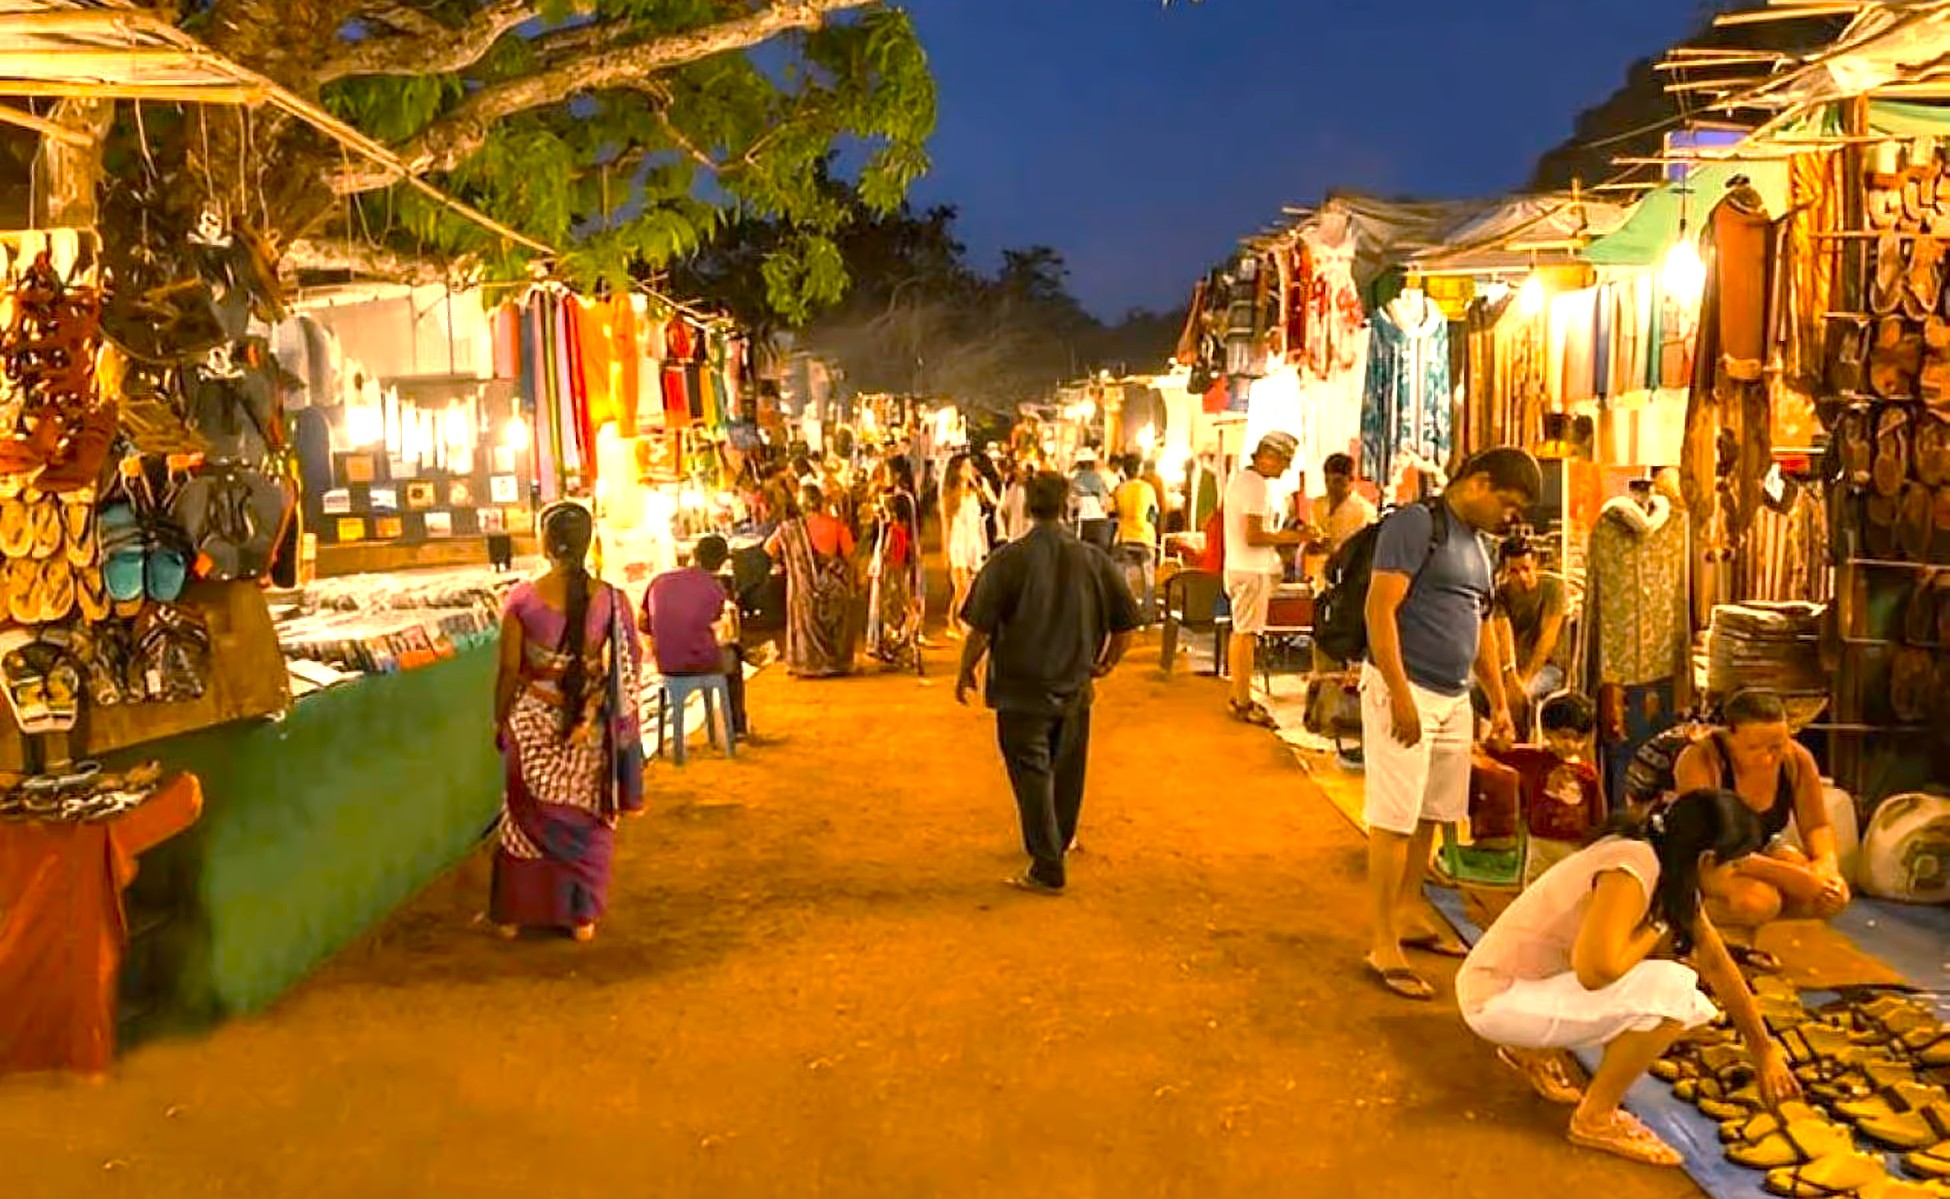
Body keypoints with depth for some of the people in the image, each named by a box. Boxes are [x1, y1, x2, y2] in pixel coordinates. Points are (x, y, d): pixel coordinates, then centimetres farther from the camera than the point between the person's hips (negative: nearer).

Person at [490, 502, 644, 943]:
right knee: (587, 818, 15)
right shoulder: (609, 599, -11)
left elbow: (509, 670, -7)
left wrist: (500, 721, 6)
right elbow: (624, 668, -7)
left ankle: (513, 914, 27)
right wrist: (590, 714, 3)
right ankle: (582, 916, 22)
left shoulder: (523, 599, -13)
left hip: (533, 720, 0)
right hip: (590, 725, 1)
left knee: (526, 815, 16)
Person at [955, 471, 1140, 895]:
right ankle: (1061, 840, 42)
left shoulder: (1009, 559, -16)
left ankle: (1047, 869, 3)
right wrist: (1107, 662, 19)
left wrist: (966, 672, 1)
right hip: (1074, 687, 4)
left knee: (1032, 773, 2)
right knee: (1067, 771, 21)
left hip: (1022, 689, -4)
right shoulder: (1094, 559, -5)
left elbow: (981, 627, -15)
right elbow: (1125, 621, 2)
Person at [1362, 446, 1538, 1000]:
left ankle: (1410, 913, 30)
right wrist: (1400, 694, -22)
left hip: (1455, 698, 8)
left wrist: (1498, 699, 22)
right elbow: (1380, 609, -17)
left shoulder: (1476, 544, 17)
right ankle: (1383, 947, 1)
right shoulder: (1416, 523, -10)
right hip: (1405, 690, -8)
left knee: (1429, 815, 15)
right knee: (1394, 819, -5)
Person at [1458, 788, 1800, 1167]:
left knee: (1692, 1009, 9)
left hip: (1536, 982, 9)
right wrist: (1658, 929, -16)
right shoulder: (1634, 869, -24)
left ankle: (1538, 1048, 18)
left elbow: (1717, 964, 14)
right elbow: (1596, 969, -34)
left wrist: (1764, 1050, 20)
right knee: (1671, 989, -23)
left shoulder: (1672, 870, 5)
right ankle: (1595, 1120, -6)